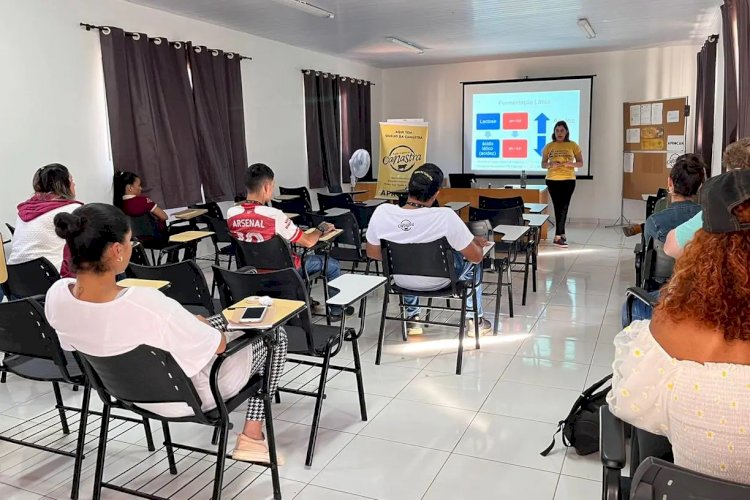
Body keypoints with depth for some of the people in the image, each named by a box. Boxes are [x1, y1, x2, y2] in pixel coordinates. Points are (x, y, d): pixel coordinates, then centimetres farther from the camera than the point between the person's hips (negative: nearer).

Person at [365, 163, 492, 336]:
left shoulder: (381, 212, -24)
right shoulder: (446, 216, -32)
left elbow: (373, 254, -6)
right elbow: (476, 257, -19)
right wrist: (476, 242, 5)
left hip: (401, 281, 3)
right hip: (437, 281, -3)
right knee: (470, 262, 27)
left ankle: (412, 318, 43)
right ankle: (476, 320, 33)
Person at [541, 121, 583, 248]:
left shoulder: (573, 145, 3)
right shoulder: (549, 146, 5)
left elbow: (580, 163, 5)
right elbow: (543, 164, 8)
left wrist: (571, 164, -15)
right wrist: (550, 165, -14)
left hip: (568, 180, -1)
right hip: (552, 180, 1)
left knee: (563, 207, -4)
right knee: (558, 207, 4)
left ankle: (558, 236, -2)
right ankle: (562, 234, 11)